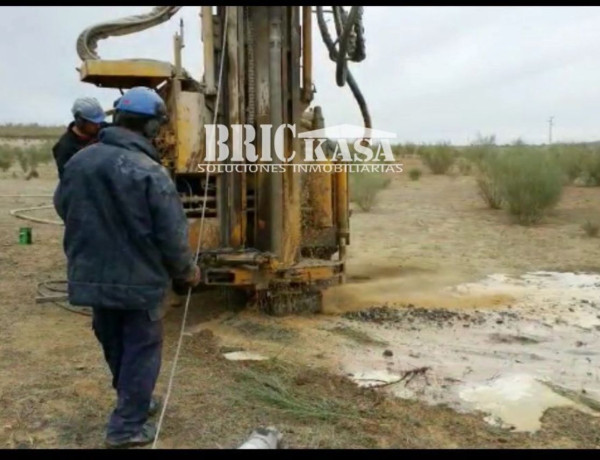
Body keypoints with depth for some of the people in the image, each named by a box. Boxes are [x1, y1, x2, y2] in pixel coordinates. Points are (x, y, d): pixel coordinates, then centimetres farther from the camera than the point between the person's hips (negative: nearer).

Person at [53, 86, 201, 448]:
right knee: (141, 349, 9)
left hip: (92, 277, 6)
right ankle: (128, 426, 15)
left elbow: (63, 209, 13)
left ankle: (134, 401, 41)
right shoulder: (150, 173, -21)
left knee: (115, 345, 23)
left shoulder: (79, 161, -2)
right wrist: (188, 271, 0)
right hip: (140, 280, -6)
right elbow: (172, 236, -18)